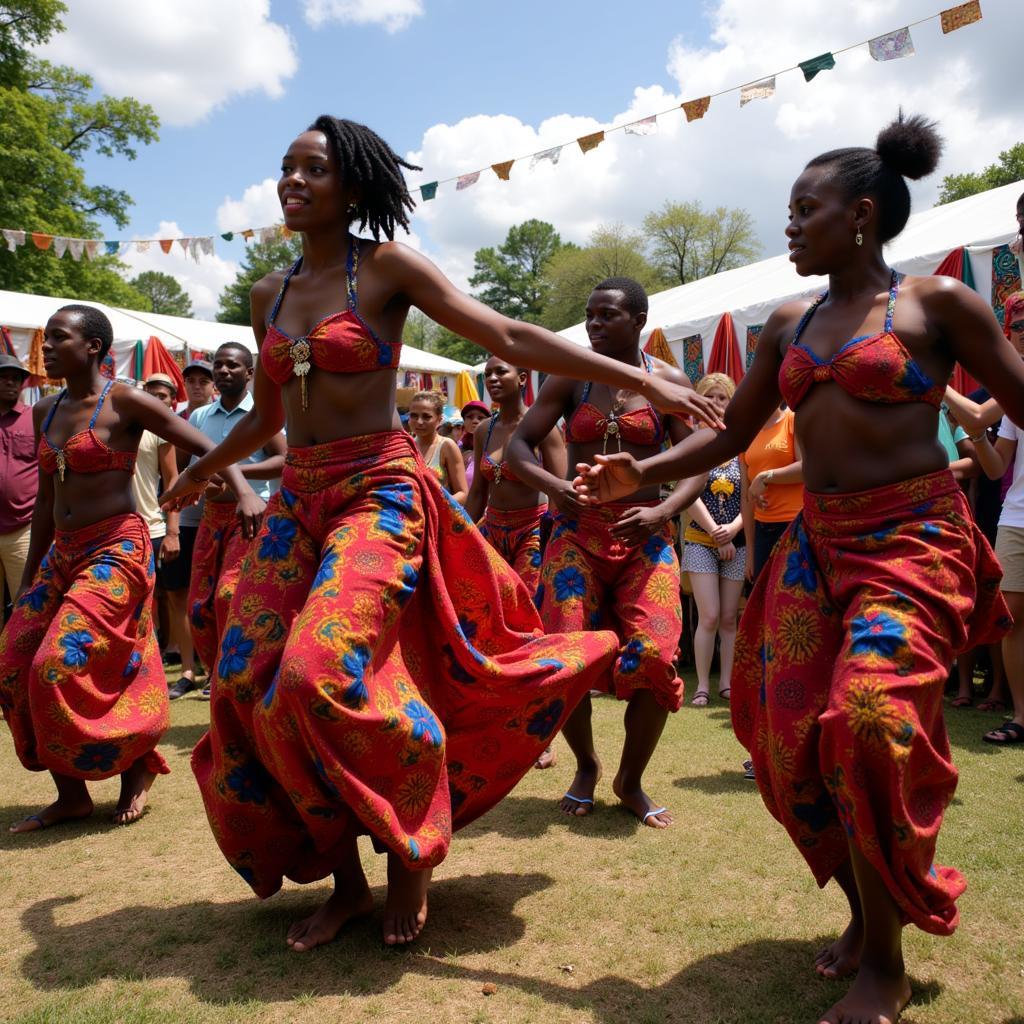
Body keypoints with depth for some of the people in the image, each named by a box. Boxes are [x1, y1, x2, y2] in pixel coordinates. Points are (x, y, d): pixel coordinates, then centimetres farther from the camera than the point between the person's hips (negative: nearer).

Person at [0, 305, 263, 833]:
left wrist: (244, 491, -29)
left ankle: (138, 766, 10)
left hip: (116, 549, -7)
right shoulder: (45, 412, 12)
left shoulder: (124, 402, -8)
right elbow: (46, 498, 18)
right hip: (62, 553, 8)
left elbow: (208, 447, -11)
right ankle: (71, 795, 15)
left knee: (62, 665, -15)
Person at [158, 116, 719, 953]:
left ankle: (410, 855, 6)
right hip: (297, 499, 7)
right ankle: (345, 878, 15)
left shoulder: (388, 267, -3)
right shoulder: (270, 295, 14)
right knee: (247, 681, -2)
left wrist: (641, 380, -17)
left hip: (378, 493, -6)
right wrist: (202, 472, 41)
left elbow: (511, 338, -10)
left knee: (325, 670, -23)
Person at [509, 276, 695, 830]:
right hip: (578, 529, 1)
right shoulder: (571, 378, 4)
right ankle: (586, 765, 22)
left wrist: (662, 512, -16)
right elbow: (519, 446, 0)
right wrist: (556, 486, -19)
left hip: (645, 534, 0)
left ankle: (630, 779, 13)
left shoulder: (669, 381, 3)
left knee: (654, 655, -14)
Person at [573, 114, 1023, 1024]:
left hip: (914, 539, -5)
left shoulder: (937, 302, 0)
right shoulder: (789, 326, 14)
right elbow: (732, 436, 15)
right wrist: (640, 474, 3)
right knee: (790, 729, -1)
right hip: (816, 543, 6)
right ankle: (865, 912, 24)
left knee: (867, 714, -20)